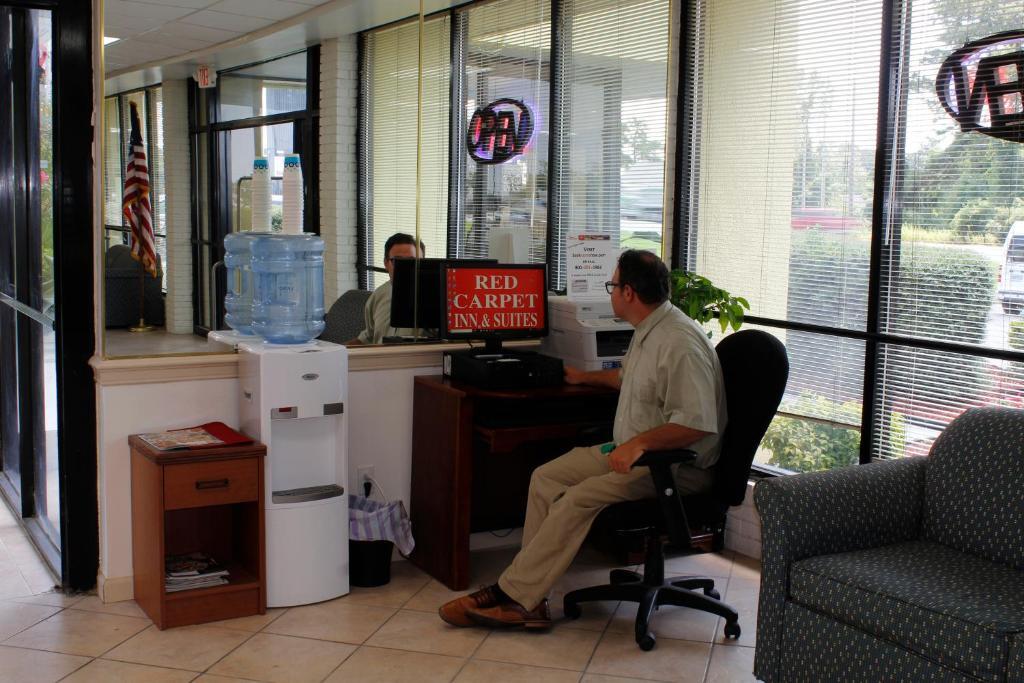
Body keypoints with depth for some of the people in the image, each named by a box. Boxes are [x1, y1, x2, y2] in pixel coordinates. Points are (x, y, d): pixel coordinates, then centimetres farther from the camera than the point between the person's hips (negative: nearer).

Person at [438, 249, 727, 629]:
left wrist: (639, 443, -33)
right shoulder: (647, 331, 12)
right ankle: (530, 598, -7)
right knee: (545, 476, -2)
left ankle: (511, 596, -15)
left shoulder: (680, 343, -21)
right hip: (633, 450, 10)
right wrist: (585, 377, 47)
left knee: (579, 498, -25)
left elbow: (698, 422, -29)